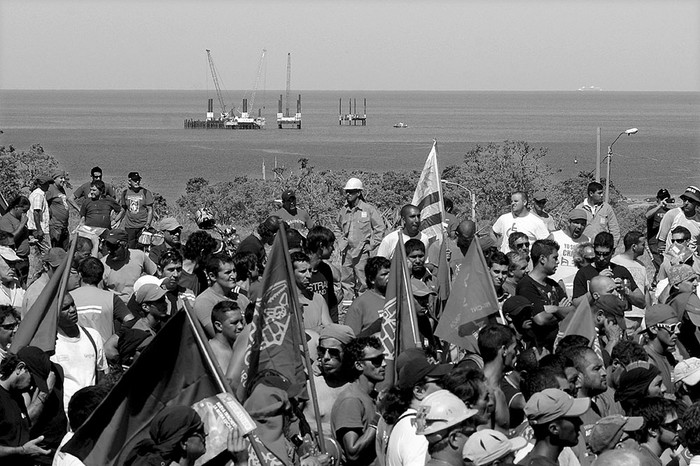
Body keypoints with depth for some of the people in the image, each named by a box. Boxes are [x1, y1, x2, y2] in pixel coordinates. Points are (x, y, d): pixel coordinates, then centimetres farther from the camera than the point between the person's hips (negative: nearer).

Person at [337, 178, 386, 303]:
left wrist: (372, 245, -4)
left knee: (362, 282, -4)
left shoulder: (369, 209, -4)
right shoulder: (343, 211, 10)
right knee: (346, 281, 7)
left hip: (362, 252, -5)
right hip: (347, 252, 5)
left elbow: (380, 227, 0)